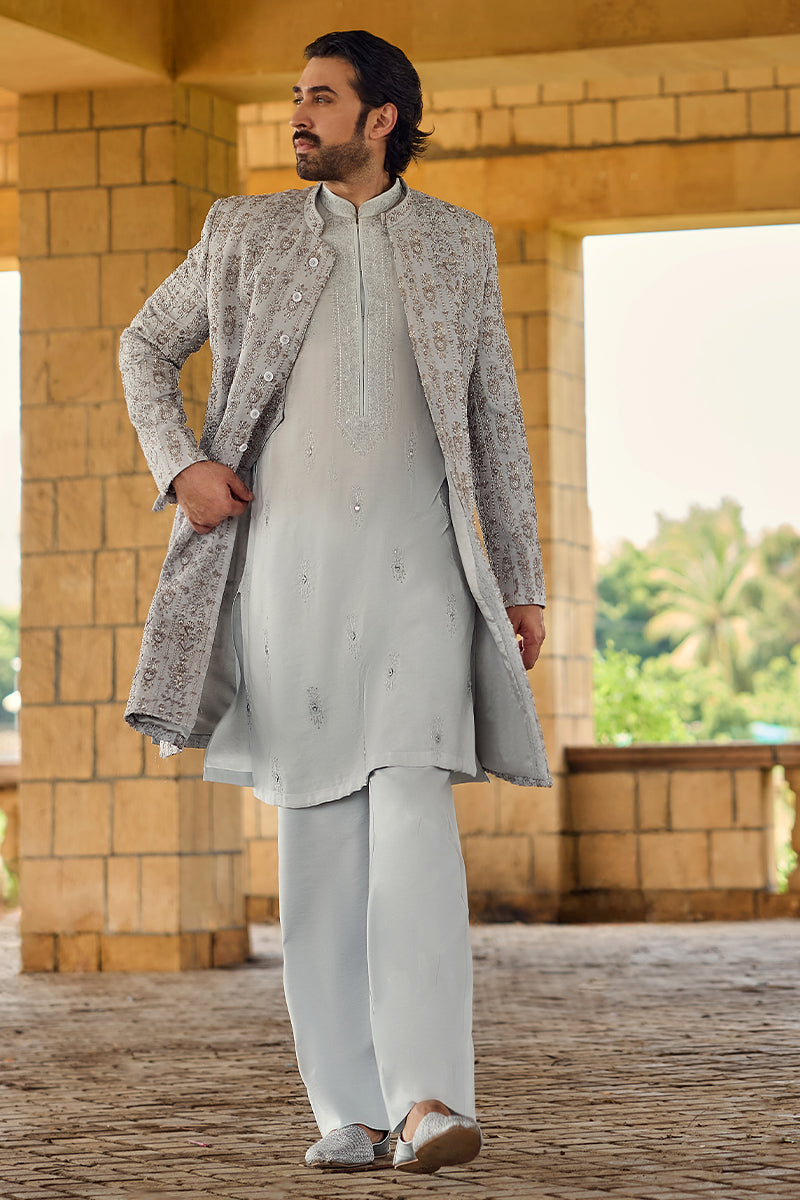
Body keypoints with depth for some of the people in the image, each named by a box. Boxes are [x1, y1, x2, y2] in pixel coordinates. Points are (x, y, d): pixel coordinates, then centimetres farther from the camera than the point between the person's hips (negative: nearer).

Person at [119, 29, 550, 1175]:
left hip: (415, 561, -1)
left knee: (413, 809, -17)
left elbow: (495, 417, 13)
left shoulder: (459, 243, 11)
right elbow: (146, 347, 21)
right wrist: (181, 465, 3)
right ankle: (348, 1109, 4)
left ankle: (427, 1099, -25)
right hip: (287, 555, 1)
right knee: (318, 827, 0)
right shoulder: (245, 231, 12)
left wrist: (521, 583, 9)